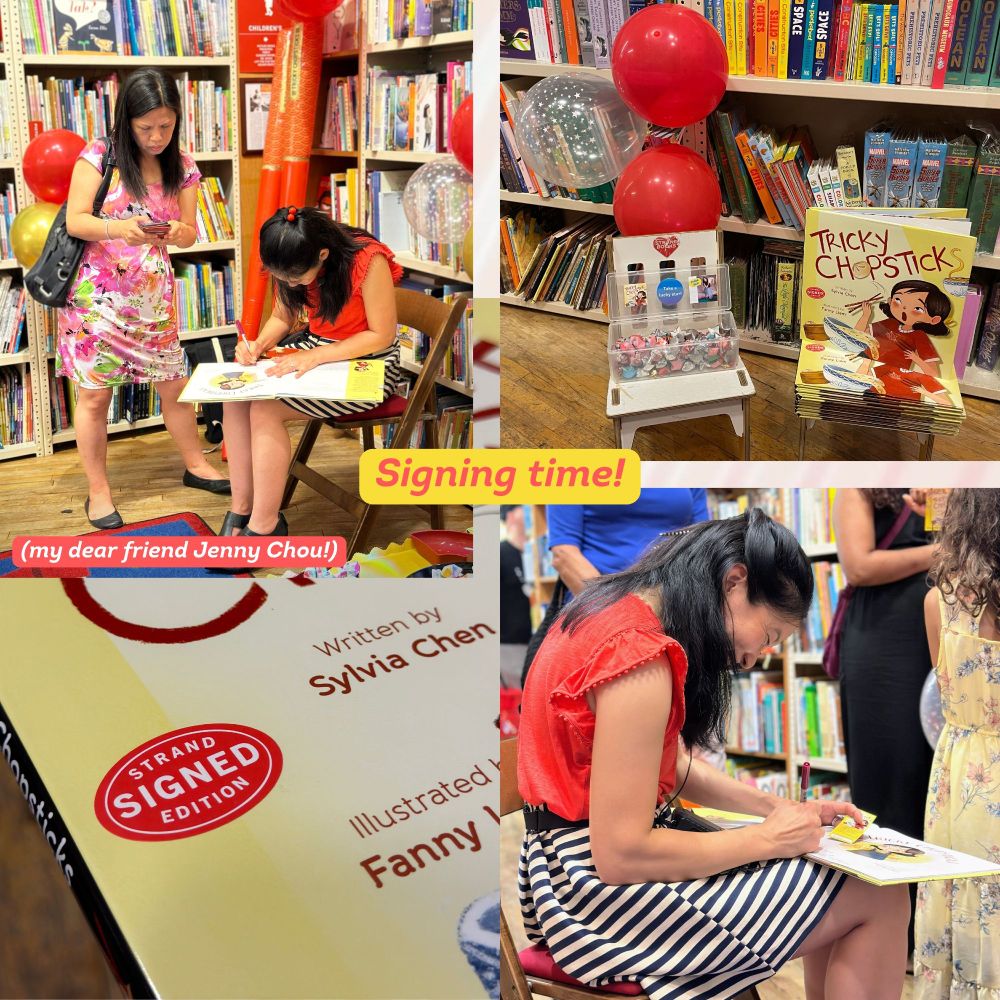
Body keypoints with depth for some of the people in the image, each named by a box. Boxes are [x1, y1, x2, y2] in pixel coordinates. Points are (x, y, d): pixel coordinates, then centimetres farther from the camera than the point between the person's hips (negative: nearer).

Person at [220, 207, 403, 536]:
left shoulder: (368, 262, -25)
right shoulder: (292, 266, -5)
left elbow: (382, 335, -19)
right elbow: (282, 318, 9)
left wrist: (315, 356, -25)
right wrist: (258, 344, -13)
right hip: (315, 346, 7)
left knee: (265, 409, -23)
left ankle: (263, 525, -11)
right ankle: (241, 508, -7)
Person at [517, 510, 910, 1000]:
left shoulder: (621, 610, 6)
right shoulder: (641, 656, -24)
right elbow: (621, 854, -25)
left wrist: (781, 809, 5)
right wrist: (768, 837, -14)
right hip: (599, 886, -10)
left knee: (829, 877, 18)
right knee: (881, 899, -5)